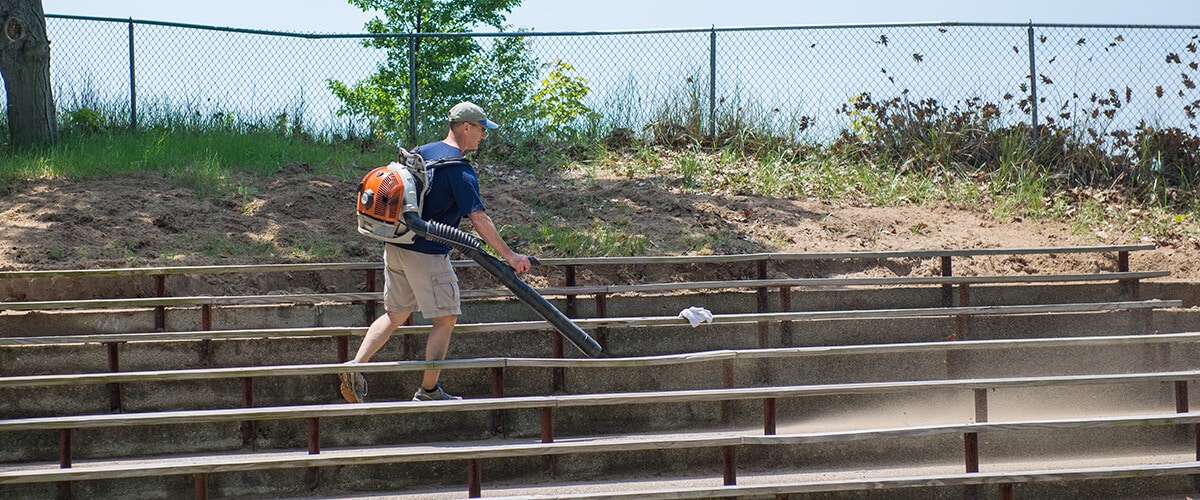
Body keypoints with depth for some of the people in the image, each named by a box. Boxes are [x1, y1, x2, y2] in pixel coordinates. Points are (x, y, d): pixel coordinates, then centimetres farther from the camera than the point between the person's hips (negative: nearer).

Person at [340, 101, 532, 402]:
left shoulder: (421, 152, 11)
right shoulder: (460, 170, -14)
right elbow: (479, 219, -20)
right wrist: (508, 255, -17)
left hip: (396, 247, 8)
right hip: (427, 253, -8)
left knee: (396, 315, 16)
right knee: (445, 319, 4)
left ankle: (355, 366, 3)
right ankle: (428, 391, 7)